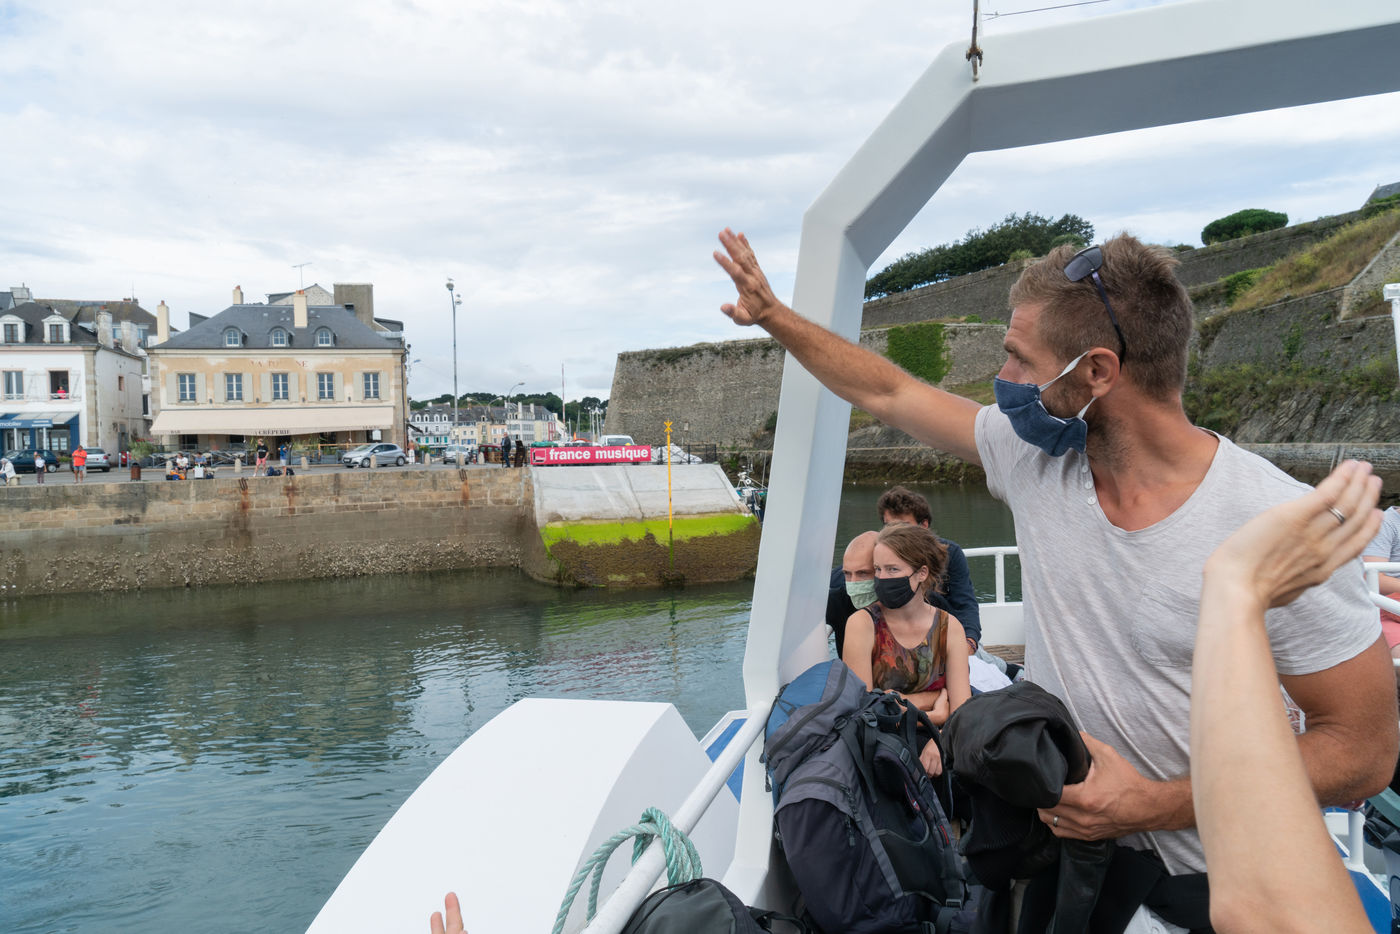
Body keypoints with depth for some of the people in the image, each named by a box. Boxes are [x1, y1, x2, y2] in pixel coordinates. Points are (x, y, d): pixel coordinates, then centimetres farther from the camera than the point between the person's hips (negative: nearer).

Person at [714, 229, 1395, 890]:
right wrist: (773, 315, 8)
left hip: (1200, 872, -3)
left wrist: (1155, 806, -22)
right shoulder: (1032, 450, -7)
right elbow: (887, 392, 5)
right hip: (1052, 823, 4)